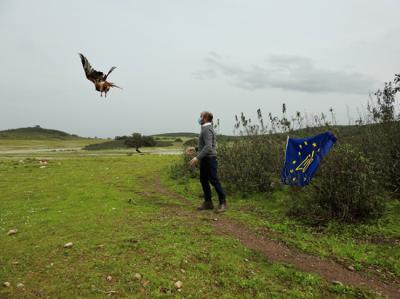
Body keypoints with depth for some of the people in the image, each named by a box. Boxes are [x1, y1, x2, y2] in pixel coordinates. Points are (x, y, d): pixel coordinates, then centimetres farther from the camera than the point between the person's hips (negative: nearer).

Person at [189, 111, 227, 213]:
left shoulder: (207, 129, -16)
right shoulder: (206, 129, 16)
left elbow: (208, 147, -26)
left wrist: (197, 157, -28)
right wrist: (195, 148, 23)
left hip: (209, 159, -10)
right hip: (205, 160, 10)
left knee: (214, 181, -6)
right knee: (203, 180, 12)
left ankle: (223, 203, 3)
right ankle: (208, 202, 19)